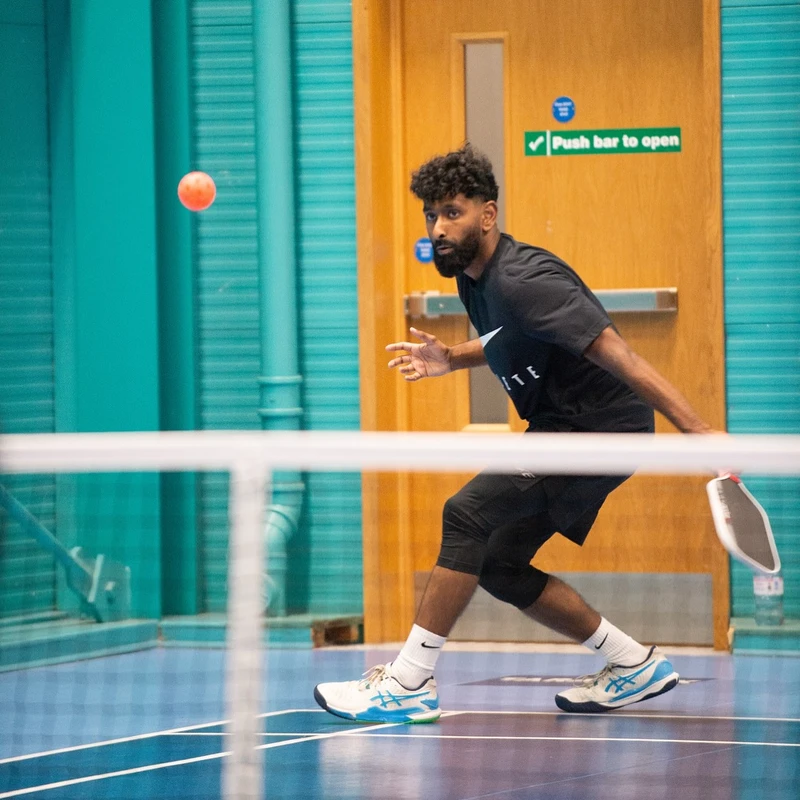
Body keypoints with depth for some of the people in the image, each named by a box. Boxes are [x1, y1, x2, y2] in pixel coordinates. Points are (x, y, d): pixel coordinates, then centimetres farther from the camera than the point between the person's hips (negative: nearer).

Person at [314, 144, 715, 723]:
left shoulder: (521, 280, -23)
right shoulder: (474, 277, 7)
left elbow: (613, 351, -30)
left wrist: (697, 430, -36)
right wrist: (453, 359, 14)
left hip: (603, 425, -10)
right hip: (559, 427, 10)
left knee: (469, 514, -20)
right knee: (500, 567, 9)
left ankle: (409, 685, -15)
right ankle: (635, 665, 20)